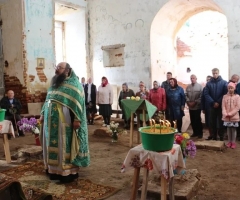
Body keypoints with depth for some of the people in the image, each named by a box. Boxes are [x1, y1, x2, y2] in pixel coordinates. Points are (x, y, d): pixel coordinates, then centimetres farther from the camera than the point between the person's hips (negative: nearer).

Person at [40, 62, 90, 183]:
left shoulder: (74, 84, -7)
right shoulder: (55, 83, 16)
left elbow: (78, 102, -14)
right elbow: (47, 100, 20)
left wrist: (77, 119, -21)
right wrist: (43, 114, 16)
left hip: (64, 122, -7)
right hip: (51, 121, 7)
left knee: (65, 146, 0)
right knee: (52, 145, 13)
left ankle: (68, 172, 12)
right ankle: (54, 169, 26)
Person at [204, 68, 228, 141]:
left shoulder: (224, 83, -2)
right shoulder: (209, 83, 4)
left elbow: (225, 94, -8)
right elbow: (206, 94, -3)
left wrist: (218, 102, -15)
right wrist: (213, 103, -13)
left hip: (221, 106, -2)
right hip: (212, 106, 2)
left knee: (220, 122, 3)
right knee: (212, 122, 8)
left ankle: (221, 137, 14)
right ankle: (214, 137, 19)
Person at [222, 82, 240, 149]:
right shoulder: (225, 96, 3)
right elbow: (223, 106, -1)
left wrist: (230, 114, -16)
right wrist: (225, 114, -16)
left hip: (234, 116, -2)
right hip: (226, 117, 2)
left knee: (234, 129, 4)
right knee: (228, 128, 9)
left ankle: (233, 142, 14)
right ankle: (229, 141, 20)